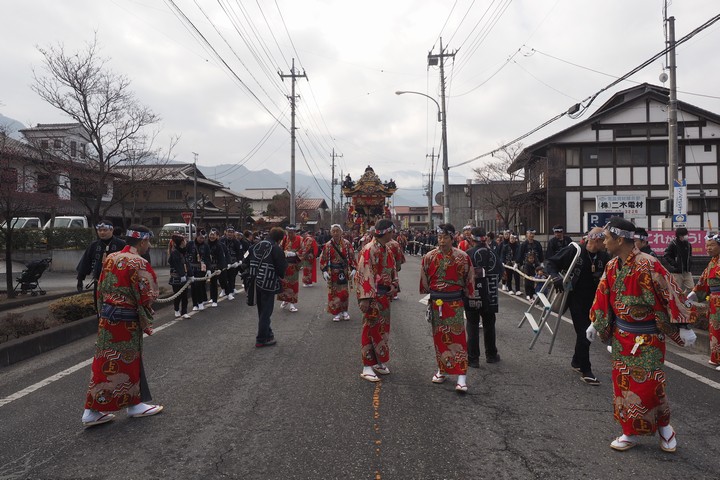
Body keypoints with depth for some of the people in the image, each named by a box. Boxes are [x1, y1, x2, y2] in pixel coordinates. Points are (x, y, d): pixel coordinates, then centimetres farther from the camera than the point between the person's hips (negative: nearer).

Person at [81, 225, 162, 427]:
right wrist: (147, 324, -3)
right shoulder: (139, 263, -18)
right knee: (126, 363, 7)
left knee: (105, 362, 13)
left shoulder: (110, 258, 6)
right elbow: (146, 297, -17)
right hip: (127, 321, -7)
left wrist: (104, 313, 20)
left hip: (107, 318, 7)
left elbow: (100, 290, 12)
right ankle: (134, 404, 23)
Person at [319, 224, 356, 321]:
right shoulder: (327, 246, -2)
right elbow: (323, 259, 1)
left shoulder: (347, 244, -1)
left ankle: (344, 311, 20)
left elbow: (352, 258, 2)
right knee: (334, 293, 1)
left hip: (345, 272, 0)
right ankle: (337, 313, 12)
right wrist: (324, 271, -7)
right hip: (333, 272, 0)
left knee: (344, 292, 4)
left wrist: (353, 269, -5)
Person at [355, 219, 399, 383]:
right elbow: (364, 274, -23)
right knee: (371, 329, -3)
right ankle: (367, 367, 5)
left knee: (383, 328, 15)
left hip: (384, 295, 9)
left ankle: (378, 361, 28)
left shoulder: (387, 250, 11)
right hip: (372, 297, -9)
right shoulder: (369, 250, -17)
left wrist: (394, 287, 0)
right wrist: (364, 298, -26)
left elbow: (393, 270, 17)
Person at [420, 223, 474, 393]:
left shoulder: (462, 257, -7)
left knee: (457, 338, -4)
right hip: (436, 303, 3)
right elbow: (424, 280, 8)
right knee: (439, 337, 13)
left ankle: (461, 376, -3)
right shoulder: (429, 257, -2)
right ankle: (442, 369, 28)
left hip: (455, 303, -3)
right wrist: (429, 293, 12)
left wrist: (467, 295, 5)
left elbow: (468, 279, 1)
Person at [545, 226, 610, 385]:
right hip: (576, 299, -5)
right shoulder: (574, 251, -15)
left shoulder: (604, 257, -2)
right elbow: (551, 262, -8)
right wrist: (555, 277, -23)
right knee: (583, 334, -4)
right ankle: (585, 371, 8)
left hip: (593, 301, 5)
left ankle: (577, 362, 37)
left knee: (587, 333, 16)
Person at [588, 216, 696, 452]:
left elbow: (670, 295, -18)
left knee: (649, 385, -1)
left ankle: (664, 426, 27)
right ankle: (630, 433, 24)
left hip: (647, 338, -7)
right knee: (623, 384, 10)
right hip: (622, 336, 7)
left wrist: (683, 328, -17)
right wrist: (596, 324, 15)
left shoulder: (648, 265, -21)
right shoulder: (612, 266, 1)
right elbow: (603, 297, 11)